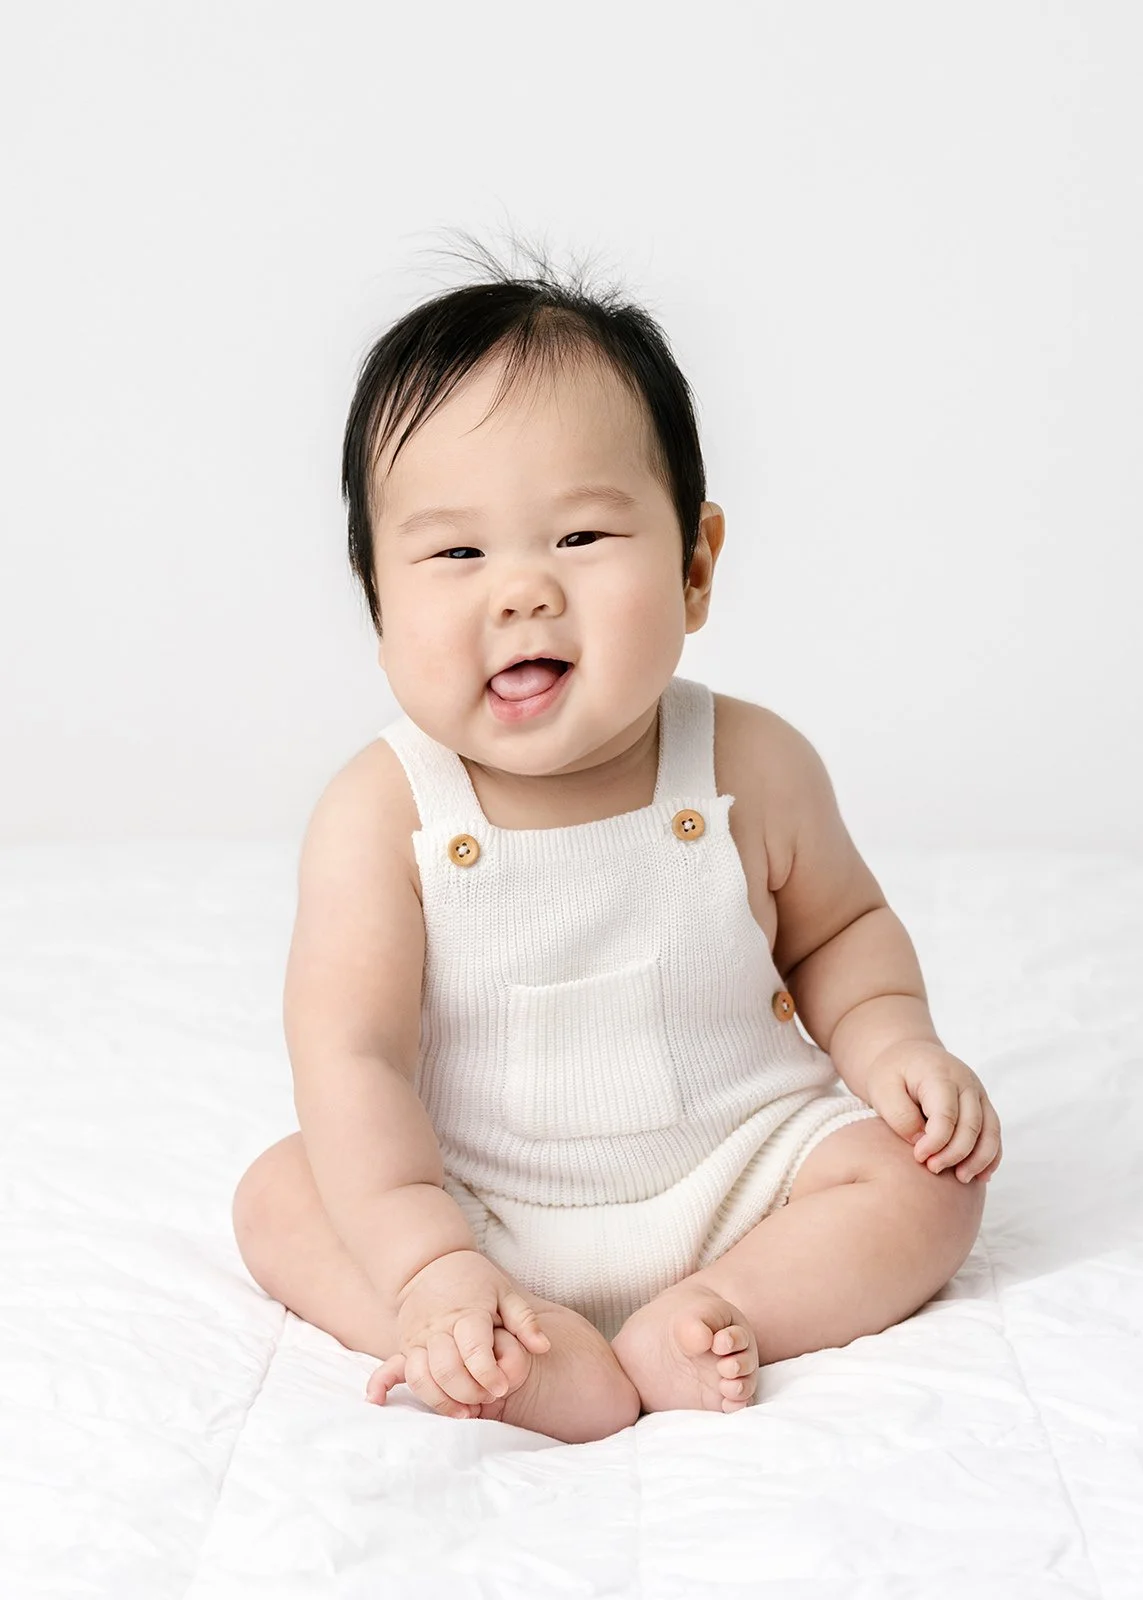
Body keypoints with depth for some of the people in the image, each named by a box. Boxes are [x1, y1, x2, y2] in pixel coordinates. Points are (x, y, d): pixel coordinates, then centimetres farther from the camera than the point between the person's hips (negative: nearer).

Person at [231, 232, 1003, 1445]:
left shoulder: (752, 767, -12)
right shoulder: (381, 814, -19)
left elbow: (839, 930, 7)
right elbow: (350, 1057, -22)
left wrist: (892, 1045, -12)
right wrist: (429, 1266, -32)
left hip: (733, 1177, 1)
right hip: (469, 1204, 0)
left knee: (926, 1178, -14)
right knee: (279, 1196, -16)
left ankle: (684, 1328, -24)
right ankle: (538, 1353, -31)